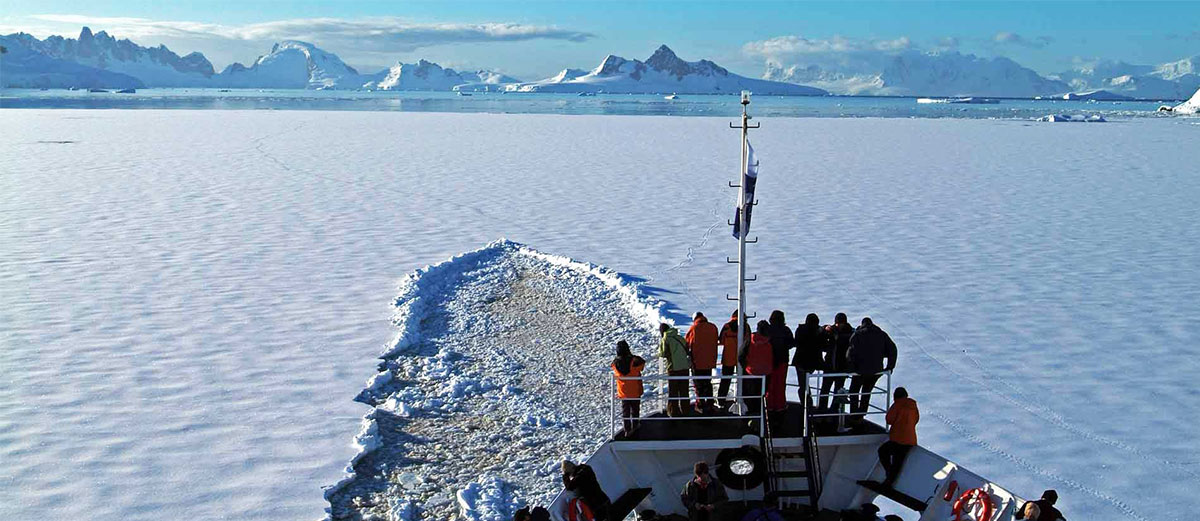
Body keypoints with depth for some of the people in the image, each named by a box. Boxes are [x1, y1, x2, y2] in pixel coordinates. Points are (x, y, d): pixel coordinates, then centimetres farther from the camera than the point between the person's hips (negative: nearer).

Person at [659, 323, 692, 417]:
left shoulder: (664, 340, -5)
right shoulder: (680, 338, 10)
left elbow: (663, 354, -14)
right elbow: (687, 350, 11)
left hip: (673, 368, -4)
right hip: (685, 366, 4)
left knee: (673, 391, 6)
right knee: (684, 390, 15)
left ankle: (673, 411, 9)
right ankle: (684, 409, 21)